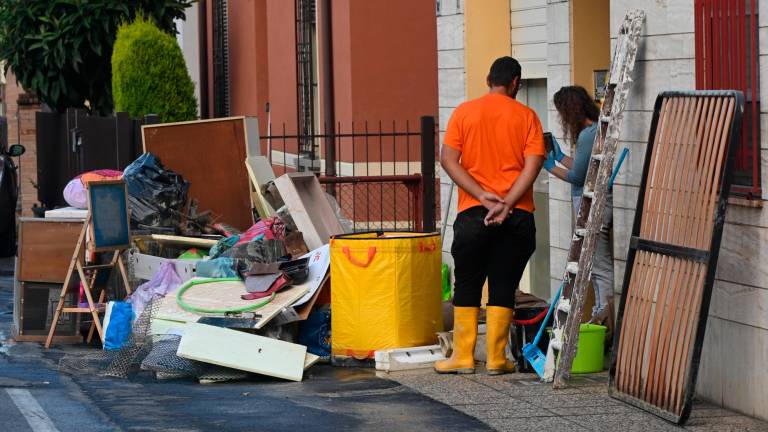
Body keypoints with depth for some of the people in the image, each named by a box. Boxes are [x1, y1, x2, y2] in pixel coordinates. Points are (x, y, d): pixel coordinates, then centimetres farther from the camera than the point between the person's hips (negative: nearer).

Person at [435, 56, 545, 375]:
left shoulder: (464, 112, 4)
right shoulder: (526, 116, 2)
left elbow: (448, 159, -5)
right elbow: (533, 164, -9)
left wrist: (482, 195, -10)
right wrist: (506, 203, -14)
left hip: (473, 213, 0)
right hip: (516, 215, 0)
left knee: (467, 285, 9)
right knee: (503, 287, 6)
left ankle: (463, 357, 10)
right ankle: (496, 359, 5)